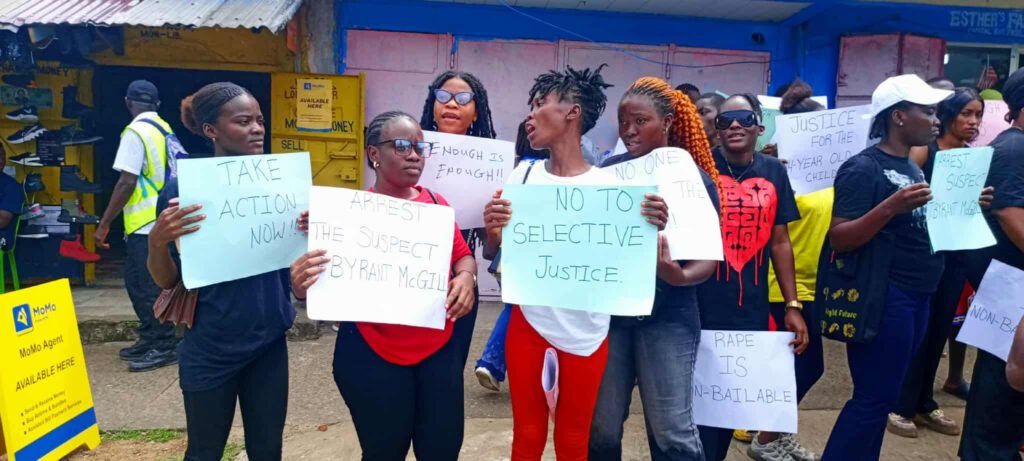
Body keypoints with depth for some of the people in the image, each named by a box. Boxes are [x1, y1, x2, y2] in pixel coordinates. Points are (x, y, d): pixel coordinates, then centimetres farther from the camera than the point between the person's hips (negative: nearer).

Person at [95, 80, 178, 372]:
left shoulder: (136, 132, -13)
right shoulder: (164, 129, 12)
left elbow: (127, 183, -18)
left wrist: (103, 224, -12)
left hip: (146, 222, -9)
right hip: (160, 218, 9)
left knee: (147, 285, -3)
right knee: (139, 282, 17)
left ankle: (163, 347, 3)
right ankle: (150, 339, 24)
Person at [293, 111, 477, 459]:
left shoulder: (436, 204, 3)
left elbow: (462, 255, 11)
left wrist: (466, 277, -10)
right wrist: (303, 286, -31)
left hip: (439, 350, 4)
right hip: (373, 357, -3)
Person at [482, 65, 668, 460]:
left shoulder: (608, 184, -8)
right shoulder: (524, 175, -1)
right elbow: (495, 251, 4)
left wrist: (652, 230, -23)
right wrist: (491, 228, -17)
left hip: (586, 332, -1)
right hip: (528, 323, 2)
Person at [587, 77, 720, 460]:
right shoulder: (609, 171, 4)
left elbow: (709, 256, -4)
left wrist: (681, 276, -25)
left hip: (667, 317, -2)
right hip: (609, 312, 3)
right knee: (601, 429, 10)